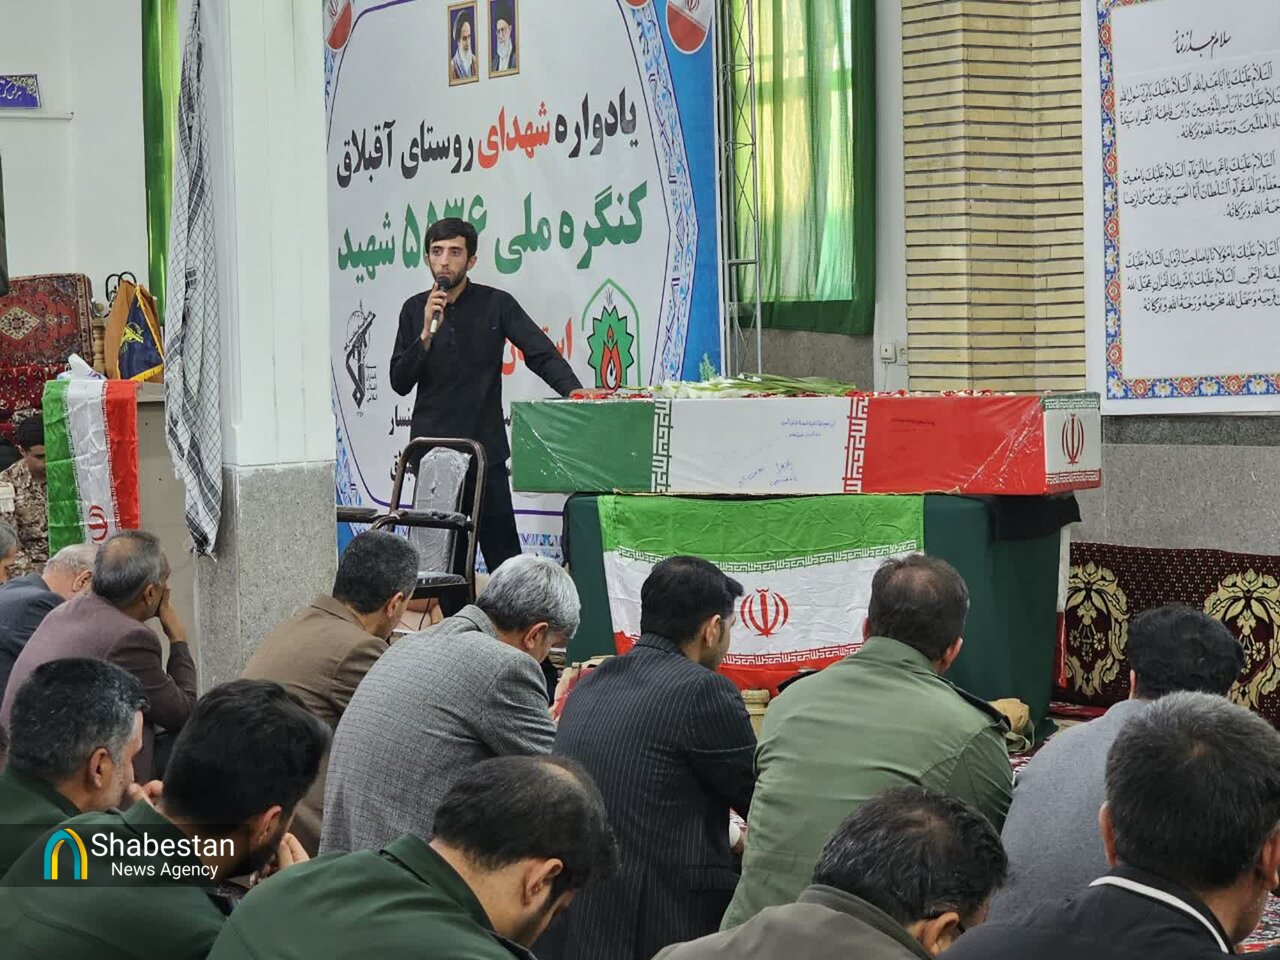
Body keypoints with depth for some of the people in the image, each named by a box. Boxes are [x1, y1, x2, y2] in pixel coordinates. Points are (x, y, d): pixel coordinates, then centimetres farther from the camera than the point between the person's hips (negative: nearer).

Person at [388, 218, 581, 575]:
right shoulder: (415, 310, 9)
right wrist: (427, 333, -10)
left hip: (485, 448, -2)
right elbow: (400, 382, 4)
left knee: (503, 553, -4)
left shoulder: (496, 304, 2)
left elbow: (541, 353, -8)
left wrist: (573, 389, -27)